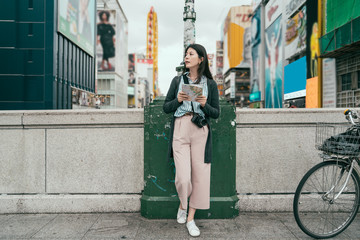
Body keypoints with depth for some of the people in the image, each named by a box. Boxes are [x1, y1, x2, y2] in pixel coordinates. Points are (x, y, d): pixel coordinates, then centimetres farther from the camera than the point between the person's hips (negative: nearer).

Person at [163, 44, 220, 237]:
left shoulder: (210, 84, 8)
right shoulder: (177, 80, 10)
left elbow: (216, 113, 7)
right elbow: (166, 108, 10)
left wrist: (205, 104, -12)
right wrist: (178, 100, -9)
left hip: (200, 132, 0)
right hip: (180, 130, 0)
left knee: (200, 175, 1)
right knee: (183, 177, -7)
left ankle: (191, 218, 19)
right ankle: (182, 205, 26)